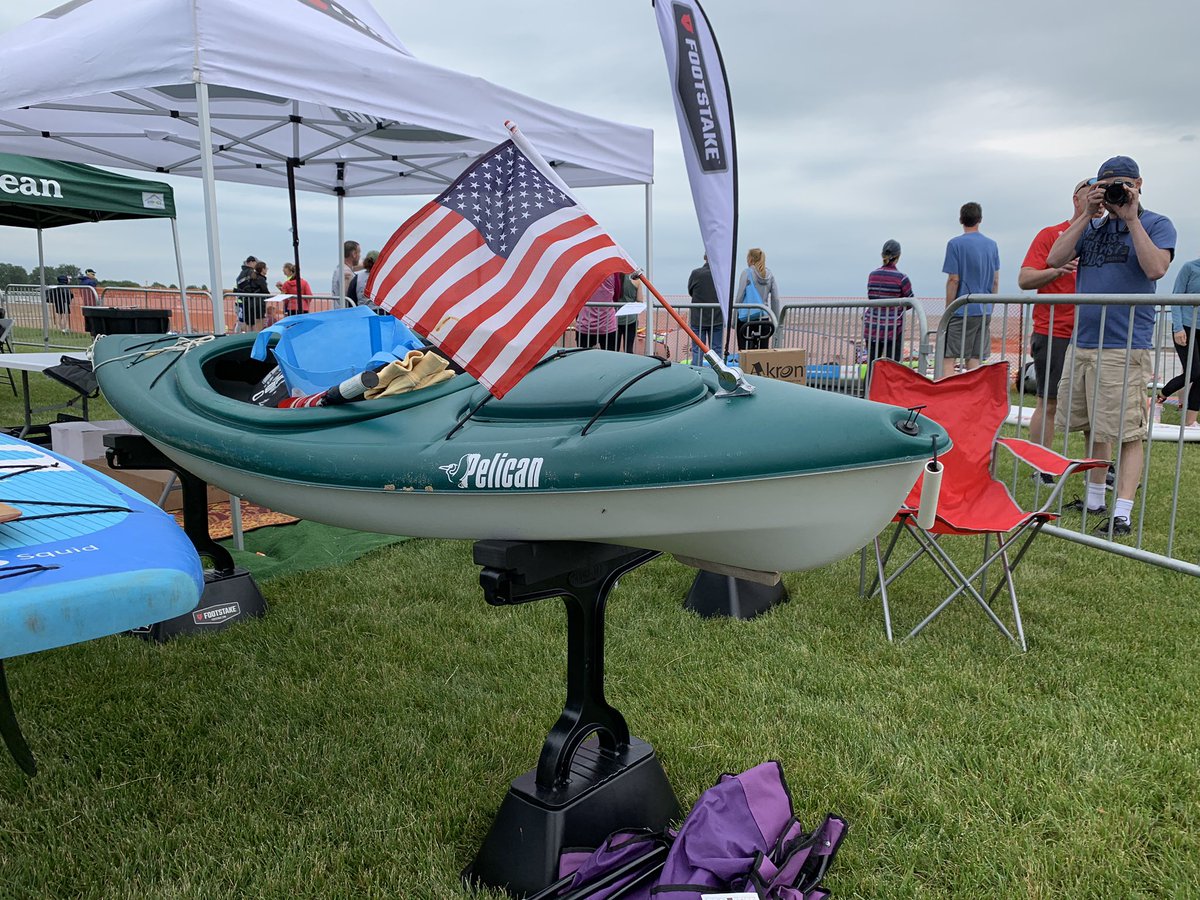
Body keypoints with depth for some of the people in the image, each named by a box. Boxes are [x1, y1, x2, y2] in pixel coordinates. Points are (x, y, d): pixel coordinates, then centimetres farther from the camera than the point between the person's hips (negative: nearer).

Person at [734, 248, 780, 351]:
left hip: (747, 317, -4)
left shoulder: (747, 273, -5)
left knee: (744, 350, -1)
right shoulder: (770, 275, 7)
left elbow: (739, 296, -6)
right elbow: (775, 299, 6)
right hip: (764, 318, 4)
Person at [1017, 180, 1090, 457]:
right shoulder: (1050, 234, 4)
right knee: (1048, 403, 0)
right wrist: (1057, 270, -20)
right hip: (1054, 333, -4)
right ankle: (1042, 472, 6)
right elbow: (1024, 280, -4)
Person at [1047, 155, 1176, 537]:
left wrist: (1132, 219, -12)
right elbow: (1054, 259, 2)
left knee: (1128, 432, -7)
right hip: (1083, 342, 6)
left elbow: (1156, 268, -16)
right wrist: (1086, 215, -3)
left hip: (1126, 347, -6)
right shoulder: (1091, 226, 16)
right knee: (1093, 427, 14)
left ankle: (1122, 514, -6)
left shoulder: (1156, 224, 2)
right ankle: (1094, 500, 25)